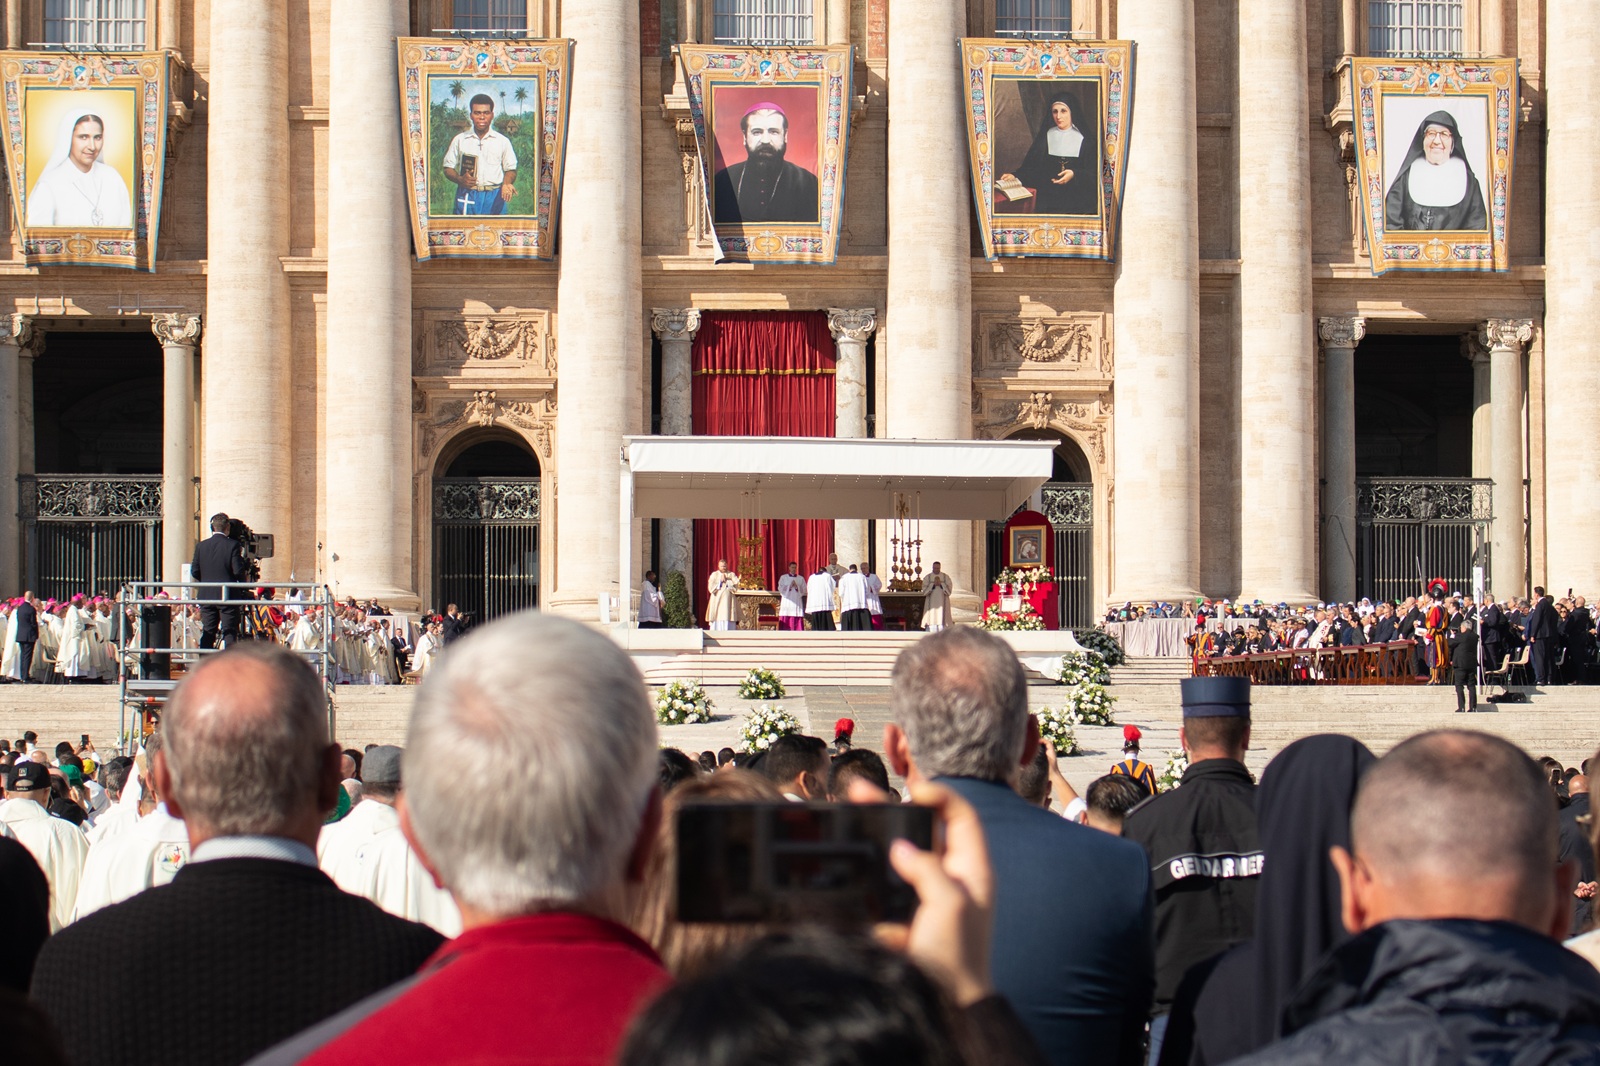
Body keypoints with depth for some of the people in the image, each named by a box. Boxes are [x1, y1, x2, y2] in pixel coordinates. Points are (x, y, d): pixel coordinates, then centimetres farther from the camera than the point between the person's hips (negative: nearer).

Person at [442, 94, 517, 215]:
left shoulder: (502, 141, 9)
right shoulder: (459, 140, 8)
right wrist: (460, 179, -10)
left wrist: (507, 184, -10)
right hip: (467, 195, 0)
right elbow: (448, 168, 11)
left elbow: (510, 169, 12)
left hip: (494, 196, 0)